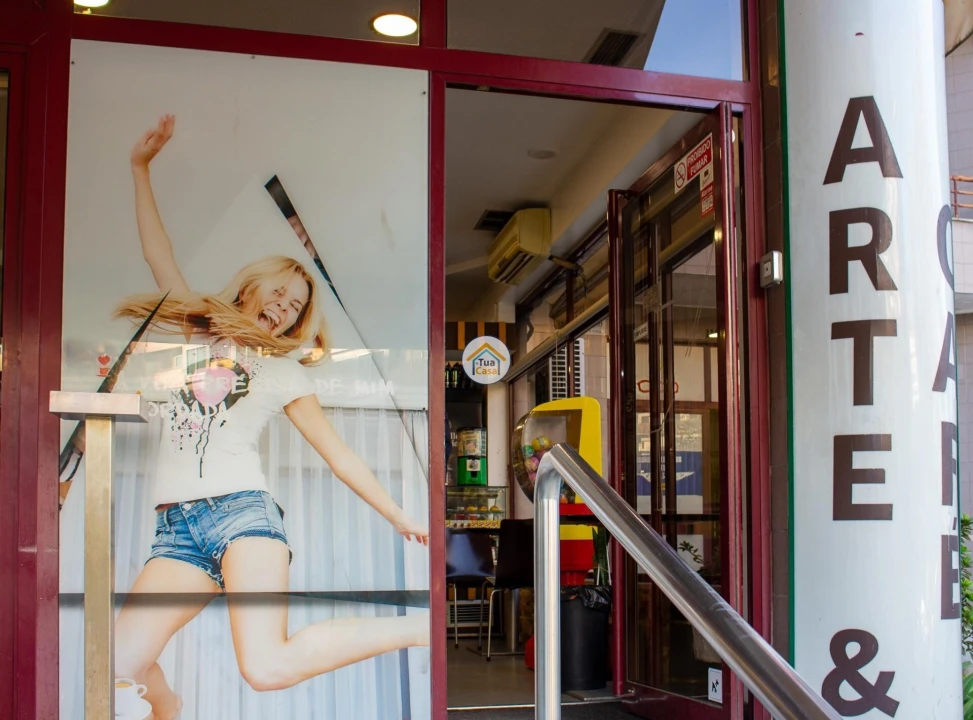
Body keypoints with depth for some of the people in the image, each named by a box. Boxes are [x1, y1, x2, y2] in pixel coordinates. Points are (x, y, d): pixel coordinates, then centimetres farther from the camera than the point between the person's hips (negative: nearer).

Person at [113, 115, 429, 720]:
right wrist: (141, 168, 13)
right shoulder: (198, 329, 22)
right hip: (179, 529, 3)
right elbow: (159, 255, 18)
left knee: (268, 667, -26)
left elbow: (338, 453, 12)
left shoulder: (284, 372, 15)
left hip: (242, 511, -3)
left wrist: (400, 518, 7)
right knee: (119, 666, -15)